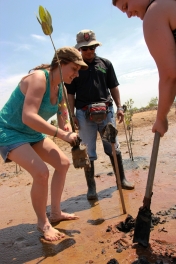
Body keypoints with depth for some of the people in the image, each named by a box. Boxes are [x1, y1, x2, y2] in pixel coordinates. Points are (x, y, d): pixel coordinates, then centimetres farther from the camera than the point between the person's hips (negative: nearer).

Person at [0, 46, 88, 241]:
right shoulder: (38, 78, -24)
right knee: (41, 172, -25)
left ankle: (55, 213, 24)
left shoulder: (60, 88, 3)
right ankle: (42, 223, 2)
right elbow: (28, 117, -36)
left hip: (32, 133, 10)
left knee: (63, 163, 10)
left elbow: (62, 119, 7)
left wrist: (68, 130, -14)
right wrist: (62, 135, -36)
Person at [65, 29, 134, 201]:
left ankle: (122, 179, 22)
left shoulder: (105, 64, 12)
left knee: (113, 148, 7)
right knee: (88, 153, 1)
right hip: (84, 114, -2)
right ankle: (91, 187, 11)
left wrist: (119, 107, 4)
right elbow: (70, 93, 3)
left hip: (106, 111, 2)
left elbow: (114, 87, 13)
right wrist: (72, 115, -5)